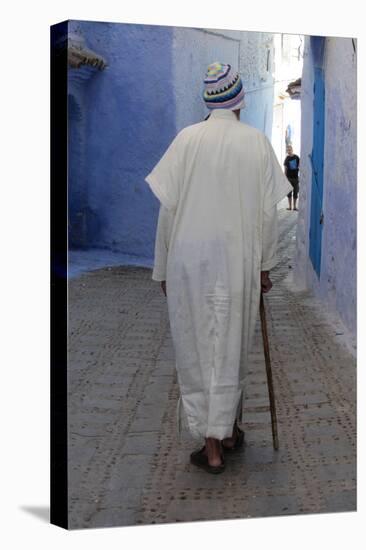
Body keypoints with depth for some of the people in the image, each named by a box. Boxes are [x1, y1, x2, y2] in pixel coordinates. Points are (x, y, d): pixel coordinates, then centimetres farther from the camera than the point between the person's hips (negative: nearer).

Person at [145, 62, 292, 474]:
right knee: (230, 349, 15)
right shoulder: (257, 142, -2)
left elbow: (168, 207, -4)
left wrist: (163, 267, 4)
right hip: (239, 261, 1)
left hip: (189, 259, -1)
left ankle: (212, 445, 9)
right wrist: (264, 265, 8)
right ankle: (227, 431, 26)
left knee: (197, 349, 7)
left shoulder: (187, 138, -4)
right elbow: (268, 211, -1)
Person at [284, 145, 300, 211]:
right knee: (289, 192, 4)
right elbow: (285, 168, 3)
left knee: (295, 192, 4)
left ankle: (295, 206, 12)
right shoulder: (287, 158, 1)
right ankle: (290, 206, 11)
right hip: (289, 177, 0)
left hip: (295, 177, 0)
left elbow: (299, 166, 8)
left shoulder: (296, 157, 1)